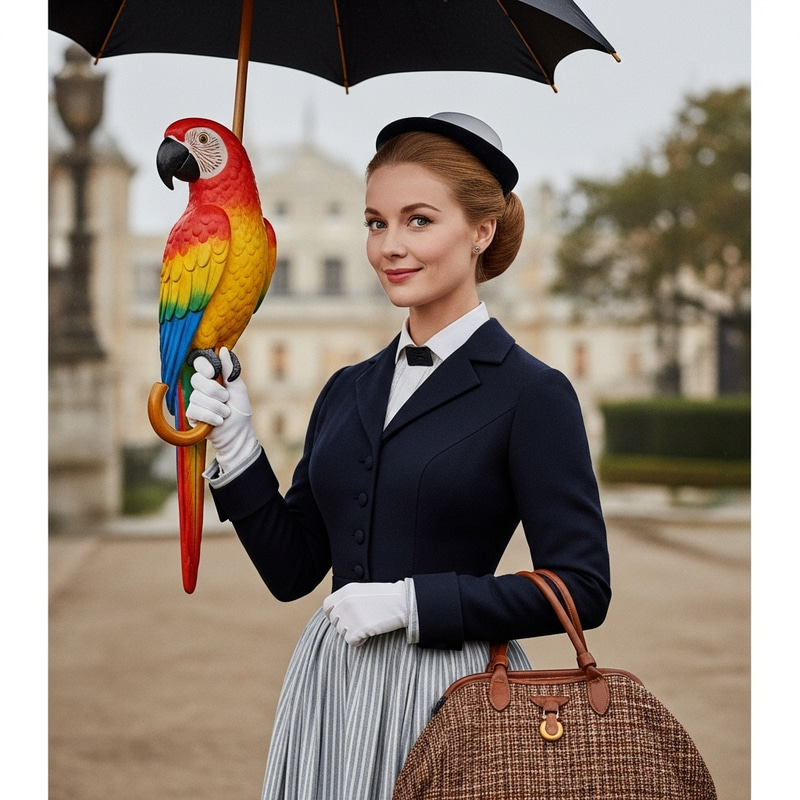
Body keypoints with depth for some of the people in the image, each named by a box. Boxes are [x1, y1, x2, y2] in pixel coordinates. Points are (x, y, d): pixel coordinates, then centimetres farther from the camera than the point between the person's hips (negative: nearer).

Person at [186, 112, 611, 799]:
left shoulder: (531, 393, -9)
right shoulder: (349, 392, 10)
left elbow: (581, 589, -13)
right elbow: (291, 569, 9)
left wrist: (412, 601, -16)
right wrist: (235, 444, -2)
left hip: (449, 692, -5)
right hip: (330, 688, 5)